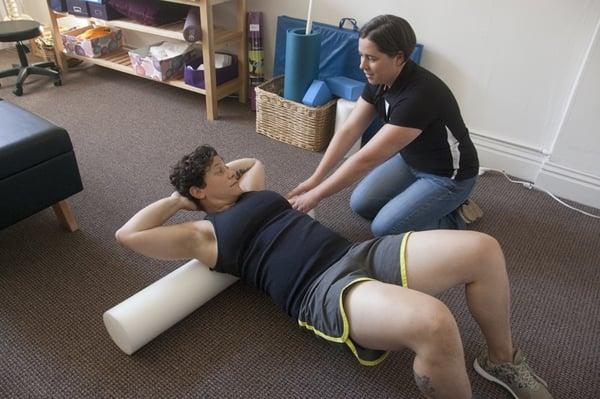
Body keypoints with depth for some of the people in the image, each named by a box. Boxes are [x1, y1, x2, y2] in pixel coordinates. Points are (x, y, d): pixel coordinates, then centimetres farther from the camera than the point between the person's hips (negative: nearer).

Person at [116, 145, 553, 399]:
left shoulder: (249, 193, 28)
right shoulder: (205, 234, 8)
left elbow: (256, 161, 51)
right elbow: (128, 234, 2)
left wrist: (218, 165, 36)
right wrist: (176, 199, 13)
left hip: (358, 254, 9)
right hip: (323, 291, -8)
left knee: (482, 249, -9)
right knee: (434, 323, -39)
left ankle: (502, 359, 14)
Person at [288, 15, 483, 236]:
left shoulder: (418, 95, -37)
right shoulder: (378, 81, -12)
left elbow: (365, 160, -36)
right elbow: (348, 131, -9)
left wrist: (316, 195, -30)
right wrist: (314, 179, -14)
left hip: (448, 176, -8)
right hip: (410, 160, 8)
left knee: (384, 228, -12)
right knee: (360, 204, 3)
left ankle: (455, 217, 8)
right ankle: (426, 199, 17)